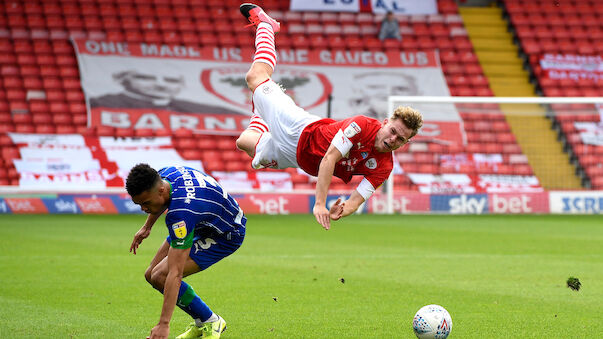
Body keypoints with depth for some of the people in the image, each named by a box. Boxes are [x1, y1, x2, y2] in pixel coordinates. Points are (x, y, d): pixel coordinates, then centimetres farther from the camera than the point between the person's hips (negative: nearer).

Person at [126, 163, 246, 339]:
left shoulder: (180, 214, -41)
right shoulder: (163, 174, -17)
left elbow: (175, 274, -41)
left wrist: (164, 324, -41)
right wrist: (147, 227, 22)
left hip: (226, 236, -9)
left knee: (161, 276, -22)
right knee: (151, 274, 2)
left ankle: (211, 322, -3)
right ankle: (201, 324, 18)